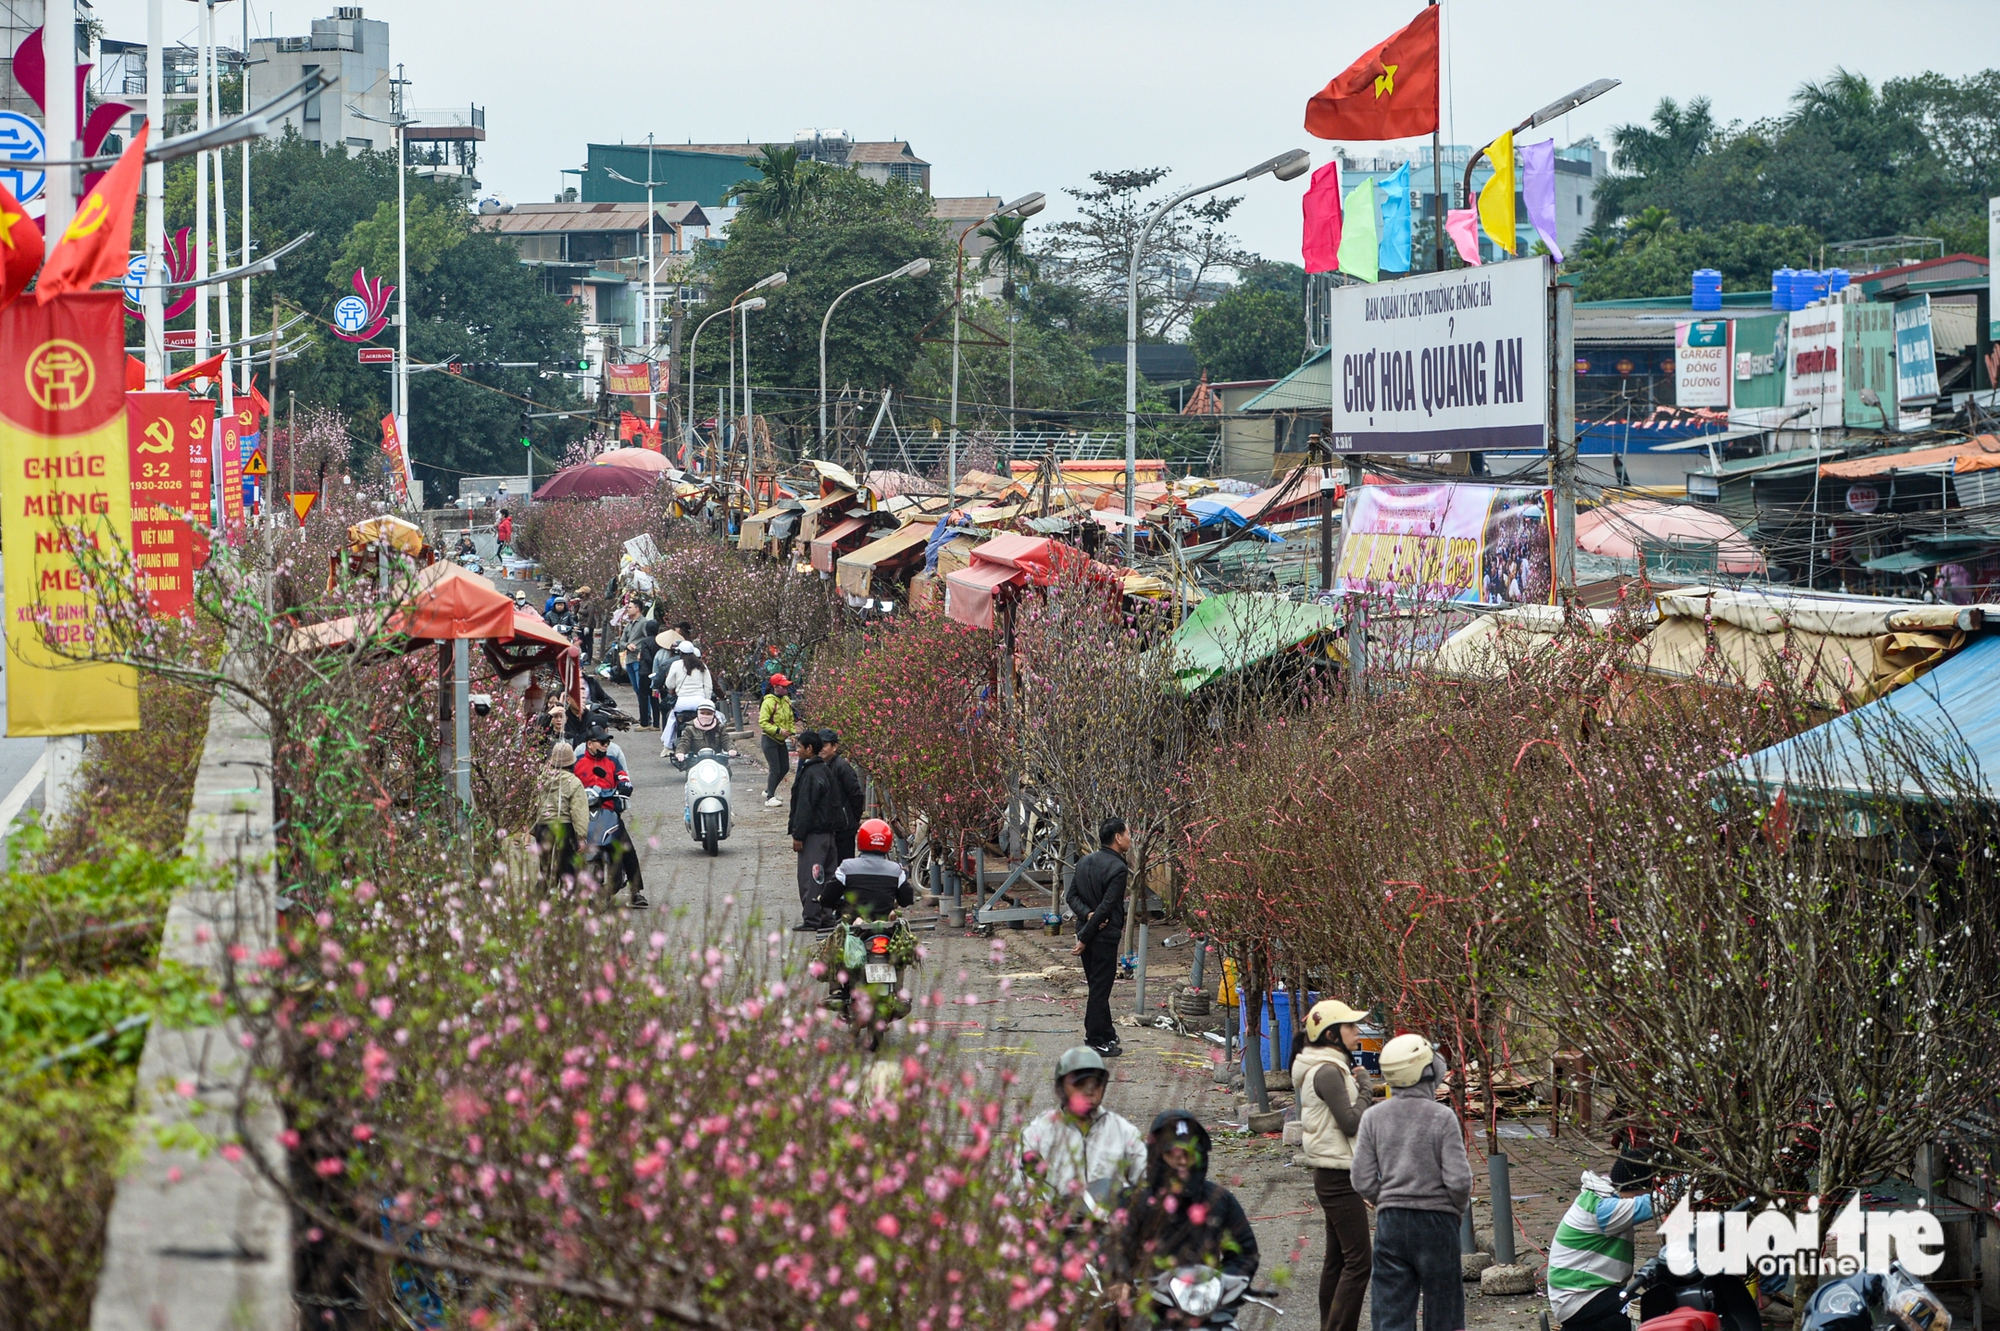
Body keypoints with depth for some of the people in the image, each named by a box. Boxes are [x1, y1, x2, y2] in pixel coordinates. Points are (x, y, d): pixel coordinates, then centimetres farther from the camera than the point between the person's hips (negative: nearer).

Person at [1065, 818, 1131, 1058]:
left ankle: (1106, 1035, 27)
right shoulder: (1117, 869, -17)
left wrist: (1087, 914, -10)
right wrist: (1085, 938, -18)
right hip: (1104, 936, -8)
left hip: (1086, 931, 8)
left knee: (1097, 986, 17)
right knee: (1100, 989, -1)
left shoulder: (1084, 862, 9)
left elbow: (1072, 897, 7)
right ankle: (1096, 1041, 3)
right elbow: (1106, 907, -21)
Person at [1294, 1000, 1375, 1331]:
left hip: (1335, 1176, 11)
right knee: (1358, 1261, -12)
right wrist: (1365, 1088, -10)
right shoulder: (1327, 1072, -18)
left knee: (1337, 1260, 13)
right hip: (1338, 1177, -11)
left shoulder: (1332, 1069, 15)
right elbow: (1351, 1123, -20)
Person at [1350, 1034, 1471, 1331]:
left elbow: (1364, 1181, -2)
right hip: (1436, 1222, -2)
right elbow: (1459, 1179, -13)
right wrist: (1459, 1206, 7)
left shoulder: (1374, 1117, -2)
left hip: (1390, 1220, 2)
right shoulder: (1442, 1118, -11)